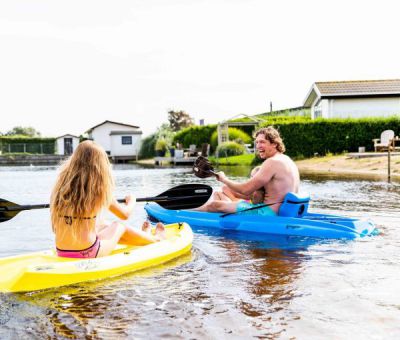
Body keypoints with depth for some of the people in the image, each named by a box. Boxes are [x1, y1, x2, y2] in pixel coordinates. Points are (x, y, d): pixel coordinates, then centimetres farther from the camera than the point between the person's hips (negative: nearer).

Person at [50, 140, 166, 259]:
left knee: (104, 226, 28)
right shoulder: (99, 188, -13)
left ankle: (145, 236, 51)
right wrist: (131, 201, 25)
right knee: (118, 226, 21)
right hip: (87, 254, -5)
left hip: (61, 252, 5)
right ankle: (156, 238, 46)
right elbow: (125, 214, 1)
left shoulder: (61, 185, -1)